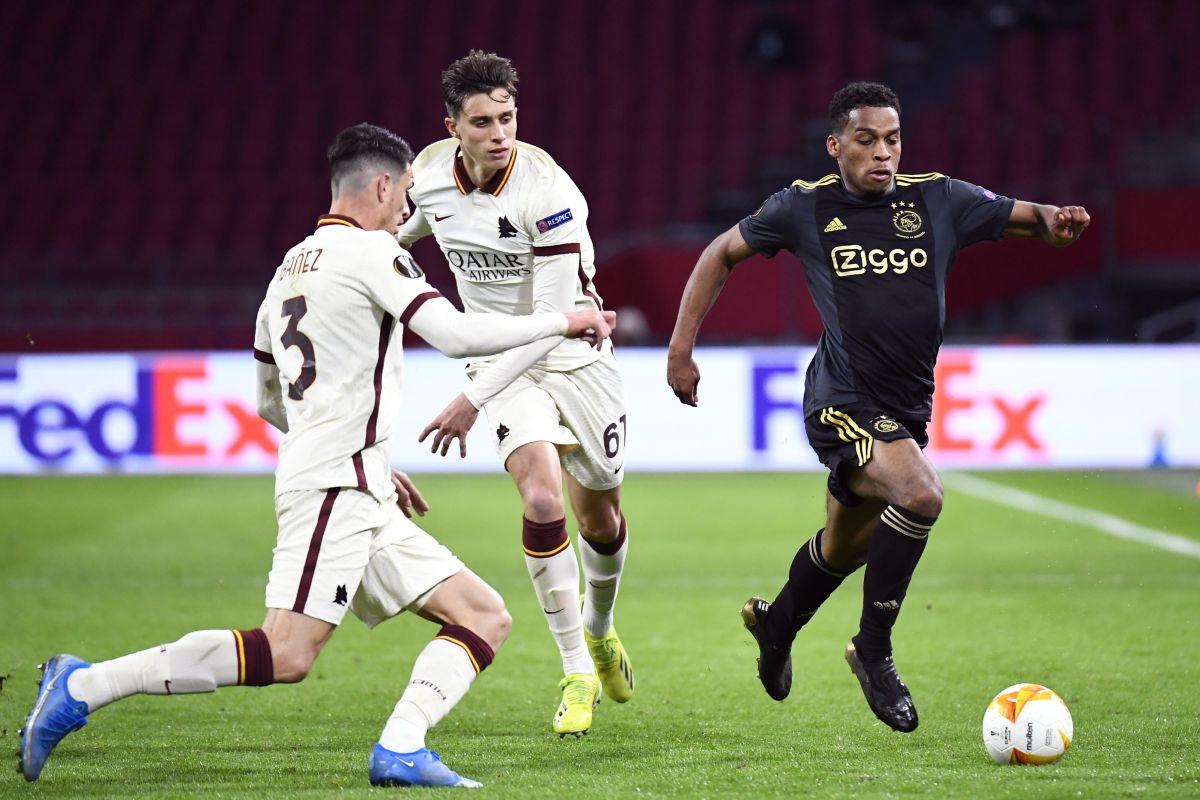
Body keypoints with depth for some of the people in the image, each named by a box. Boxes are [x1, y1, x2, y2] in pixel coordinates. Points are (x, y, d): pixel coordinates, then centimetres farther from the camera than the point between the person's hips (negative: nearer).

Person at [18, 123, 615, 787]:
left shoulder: (292, 264, 22)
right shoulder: (370, 250, -4)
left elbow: (269, 399, 29)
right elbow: (455, 335, -16)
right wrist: (561, 323, -4)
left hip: (363, 499, 10)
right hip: (334, 485, -10)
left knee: (486, 618, 5)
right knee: (288, 654, -19)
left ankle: (400, 751, -13)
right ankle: (82, 687, -16)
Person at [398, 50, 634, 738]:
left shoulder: (549, 191, -27)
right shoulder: (428, 176, -12)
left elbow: (554, 318, -28)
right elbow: (385, 238, 14)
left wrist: (472, 402, -29)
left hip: (573, 354, -2)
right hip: (500, 358, 2)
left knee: (599, 516, 10)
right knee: (543, 495, -21)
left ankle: (600, 628, 43)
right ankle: (578, 672, -10)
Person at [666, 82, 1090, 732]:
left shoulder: (938, 200, 1)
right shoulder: (804, 207, -4)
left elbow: (1025, 217, 7)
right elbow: (723, 253, 9)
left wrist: (1055, 221, -18)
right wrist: (681, 347, 4)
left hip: (907, 409, 5)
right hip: (841, 403, -5)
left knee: (846, 545, 22)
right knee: (919, 495, -29)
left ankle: (776, 624, 53)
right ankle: (873, 650, -12)